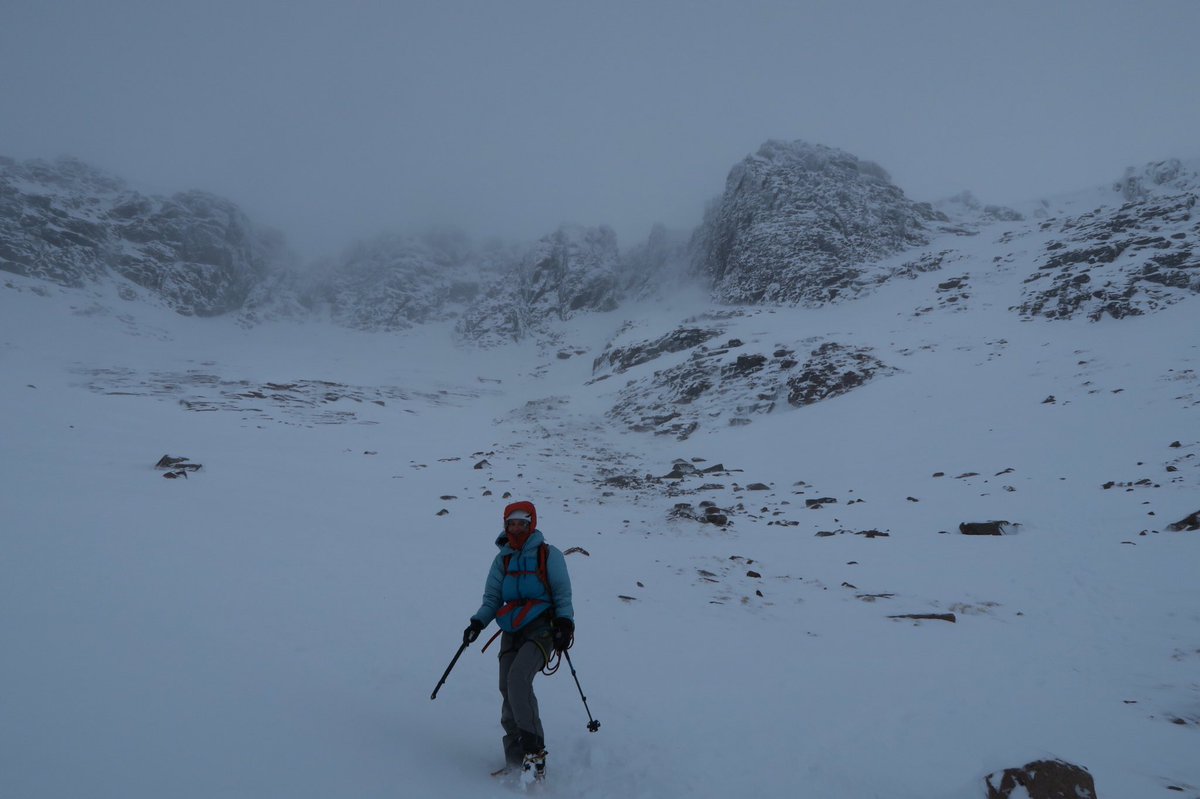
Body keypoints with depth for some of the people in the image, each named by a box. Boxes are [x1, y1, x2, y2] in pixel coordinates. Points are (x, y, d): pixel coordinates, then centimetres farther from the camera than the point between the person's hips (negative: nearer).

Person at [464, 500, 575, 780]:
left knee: (518, 677, -24)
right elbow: (492, 599, 16)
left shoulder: (549, 554, 2)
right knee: (507, 688, -4)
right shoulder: (503, 559, 16)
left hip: (542, 628, -5)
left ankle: (534, 751, -20)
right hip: (512, 631, 5)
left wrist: (565, 623, -10)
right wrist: (478, 622, 0)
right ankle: (515, 757, 5)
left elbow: (562, 594, 3)